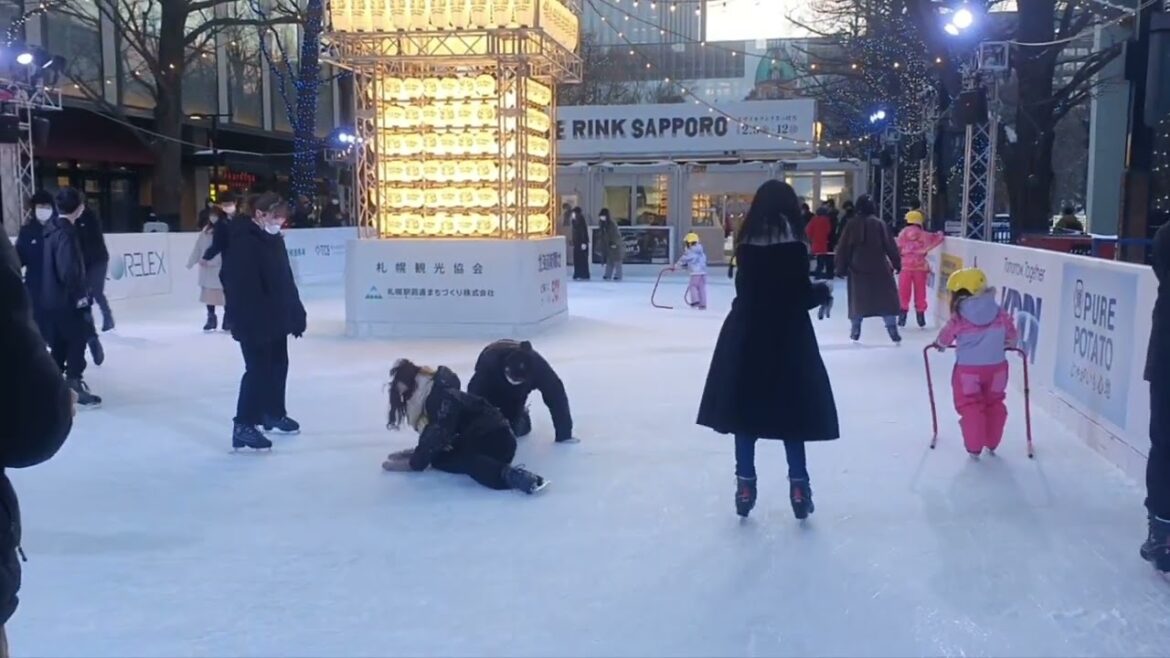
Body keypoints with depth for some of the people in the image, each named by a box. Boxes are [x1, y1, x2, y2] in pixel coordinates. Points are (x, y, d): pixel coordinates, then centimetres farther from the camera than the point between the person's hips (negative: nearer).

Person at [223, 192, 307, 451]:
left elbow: (286, 279, 15)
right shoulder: (243, 243, -19)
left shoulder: (274, 239, 10)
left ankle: (274, 414, 35)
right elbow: (242, 288, -24)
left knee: (278, 366, 18)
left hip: (276, 317, 9)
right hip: (253, 321, -9)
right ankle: (243, 426, -3)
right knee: (258, 370, -9)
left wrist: (296, 312, 14)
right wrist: (251, 321, -27)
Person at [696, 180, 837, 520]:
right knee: (791, 408, 7)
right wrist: (822, 292, 11)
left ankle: (745, 483, 10)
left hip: (745, 335, 3)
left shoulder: (747, 244, 0)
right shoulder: (792, 245, -12)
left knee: (745, 406, 9)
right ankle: (798, 485, 8)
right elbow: (801, 296, -10)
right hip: (786, 337, -3)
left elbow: (747, 287, 4)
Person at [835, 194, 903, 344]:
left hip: (857, 270, 1)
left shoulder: (851, 225, 0)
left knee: (857, 300, 10)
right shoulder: (880, 224, -4)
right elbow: (891, 246, -2)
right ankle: (893, 331, 2)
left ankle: (855, 331, 9)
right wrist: (897, 264, 8)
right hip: (879, 269, -1)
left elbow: (843, 248, 1)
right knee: (887, 300, 6)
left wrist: (841, 268, 8)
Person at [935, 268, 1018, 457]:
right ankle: (991, 444, 28)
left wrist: (940, 344, 23)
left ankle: (974, 447, 8)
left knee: (970, 406, 7)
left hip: (968, 369, -4)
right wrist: (1009, 344, 34)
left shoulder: (958, 318, -14)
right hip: (996, 366, 4)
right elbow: (1011, 332, 12)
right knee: (994, 404, 19)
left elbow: (945, 337, -1)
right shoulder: (999, 313, -1)